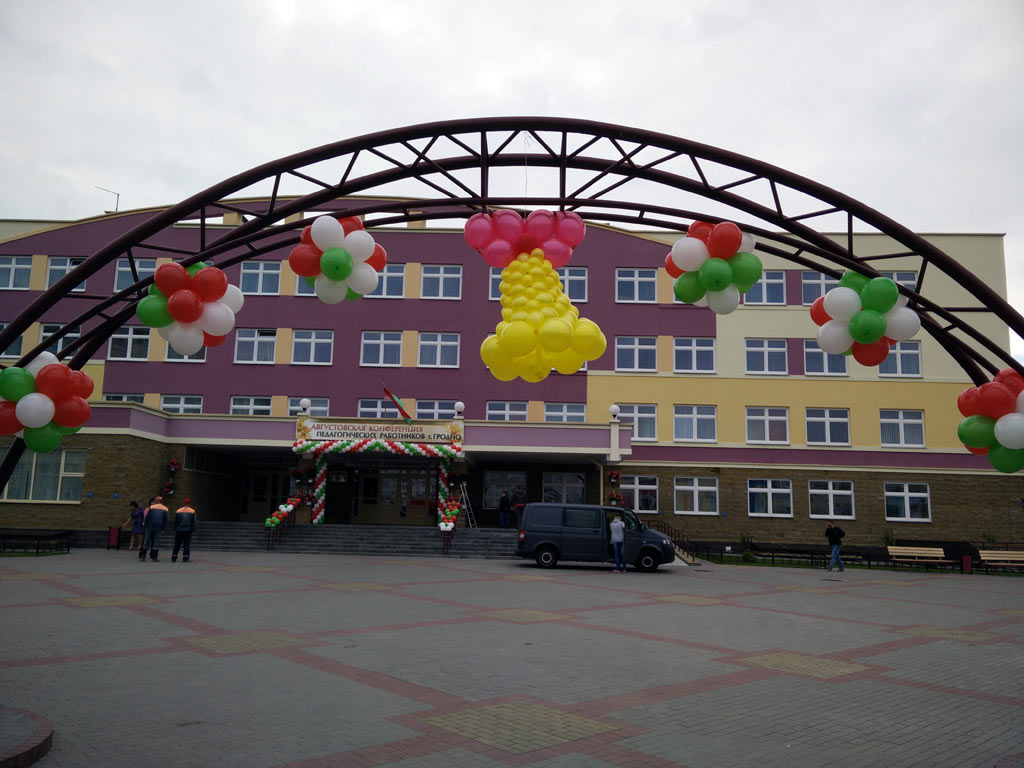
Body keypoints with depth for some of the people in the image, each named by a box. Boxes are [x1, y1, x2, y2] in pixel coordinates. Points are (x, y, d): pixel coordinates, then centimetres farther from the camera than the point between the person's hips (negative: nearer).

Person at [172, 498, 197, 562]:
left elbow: (175, 522, 4)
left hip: (179, 530, 1)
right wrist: (192, 530, 7)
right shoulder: (192, 511, 1)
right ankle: (185, 558, -5)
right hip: (188, 530, 0)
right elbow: (194, 522, 0)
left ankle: (174, 558, 7)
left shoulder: (178, 511, 1)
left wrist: (175, 530, 12)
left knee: (177, 545, 8)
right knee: (187, 545, 2)